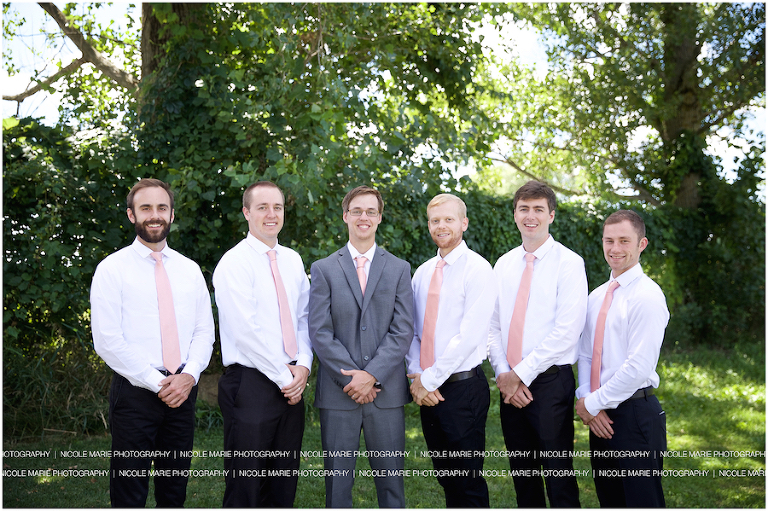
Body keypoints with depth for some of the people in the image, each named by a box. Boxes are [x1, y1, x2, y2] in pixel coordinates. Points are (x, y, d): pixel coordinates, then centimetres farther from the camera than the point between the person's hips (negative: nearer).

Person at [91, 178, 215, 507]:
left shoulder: (190, 270, 12)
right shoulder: (113, 268, -3)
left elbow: (204, 331, 10)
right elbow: (107, 340, -9)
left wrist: (189, 375, -8)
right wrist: (158, 382, -13)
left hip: (182, 390, 4)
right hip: (135, 391, -4)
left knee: (175, 487, 12)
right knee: (129, 492, 2)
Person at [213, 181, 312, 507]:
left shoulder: (292, 261, 12)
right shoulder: (234, 263, -9)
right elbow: (246, 332, -16)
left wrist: (303, 365, -3)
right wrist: (285, 378, -12)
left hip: (291, 386, 7)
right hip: (251, 385, -6)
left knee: (283, 484, 13)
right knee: (245, 486, 1)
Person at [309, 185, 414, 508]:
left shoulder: (399, 269, 9)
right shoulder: (324, 269, 6)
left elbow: (403, 331, 0)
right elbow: (320, 332, -2)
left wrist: (371, 375, -11)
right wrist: (351, 379, -10)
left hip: (386, 392, 1)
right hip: (338, 394, -1)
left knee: (391, 482, 5)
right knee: (338, 484, 5)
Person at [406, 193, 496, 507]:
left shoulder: (477, 269, -9)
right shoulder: (422, 273, 12)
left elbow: (470, 335, -17)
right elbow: (412, 331, 12)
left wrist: (430, 379, -14)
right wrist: (417, 375, -4)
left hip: (462, 387, -6)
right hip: (427, 390, 6)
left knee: (469, 484, 0)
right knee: (446, 480, 15)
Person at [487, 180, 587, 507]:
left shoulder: (568, 263, -6)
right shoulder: (503, 265, 11)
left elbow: (567, 331, -14)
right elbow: (493, 326, 10)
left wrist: (521, 374, -13)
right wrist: (502, 374, -5)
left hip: (550, 381, -5)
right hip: (510, 384, 5)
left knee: (558, 475, 0)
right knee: (522, 473, 14)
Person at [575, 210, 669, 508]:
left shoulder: (647, 295, -13)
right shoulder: (596, 296, 11)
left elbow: (639, 366, -19)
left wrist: (593, 404, -12)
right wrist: (585, 400, -4)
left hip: (634, 414, -7)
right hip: (599, 416, 7)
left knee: (641, 501, 2)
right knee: (608, 500, 16)